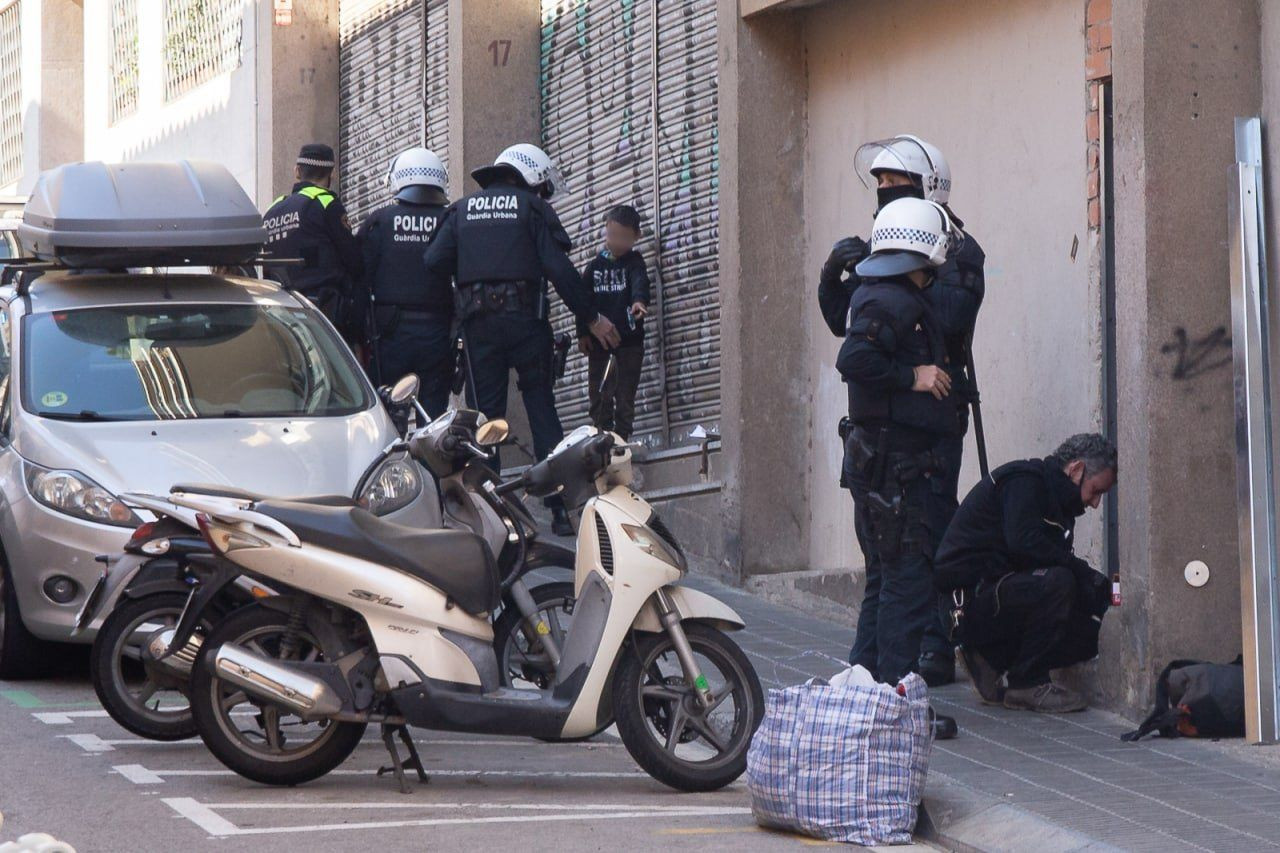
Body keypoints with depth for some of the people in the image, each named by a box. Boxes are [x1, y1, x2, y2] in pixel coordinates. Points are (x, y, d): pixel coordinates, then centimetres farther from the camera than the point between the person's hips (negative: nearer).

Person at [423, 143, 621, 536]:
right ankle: (560, 507, -1)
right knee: (542, 408, 4)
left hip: (478, 324, 2)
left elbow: (434, 261, 1)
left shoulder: (461, 210, 13)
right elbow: (558, 268, -5)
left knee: (485, 412, 6)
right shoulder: (531, 208, 3)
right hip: (525, 319, -2)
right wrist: (591, 318, -1)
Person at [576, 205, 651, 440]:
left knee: (625, 396, -2)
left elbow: (640, 282, -20)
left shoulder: (634, 261, 0)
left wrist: (639, 301, -42)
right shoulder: (595, 265, 8)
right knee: (599, 394, 2)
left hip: (628, 338, -3)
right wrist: (583, 333, 0)